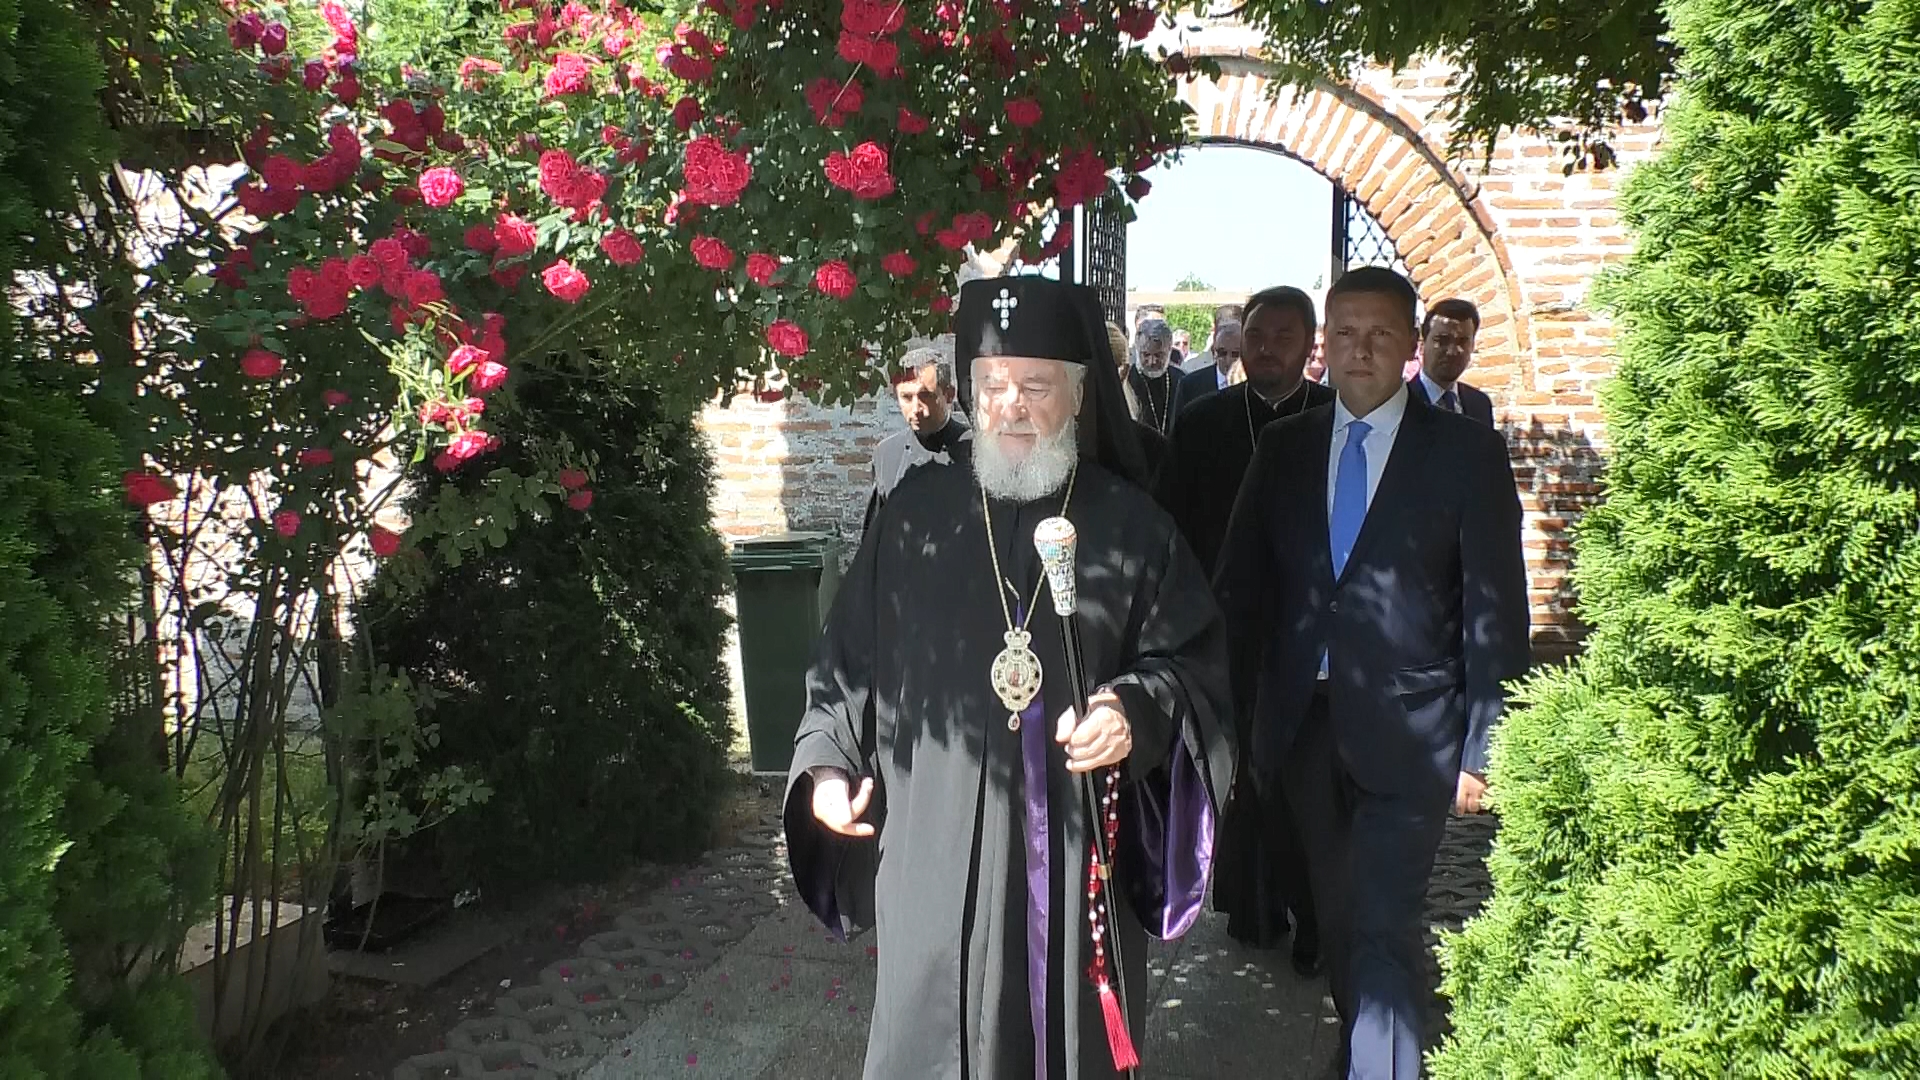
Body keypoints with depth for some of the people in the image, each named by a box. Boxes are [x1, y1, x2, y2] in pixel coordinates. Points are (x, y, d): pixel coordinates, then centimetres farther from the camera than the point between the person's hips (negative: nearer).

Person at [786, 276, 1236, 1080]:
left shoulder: (1132, 526, 0)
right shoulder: (915, 515, 3)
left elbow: (1193, 661, 1)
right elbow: (851, 653, 9)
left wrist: (1140, 713, -18)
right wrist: (826, 761, -2)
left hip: (1076, 853, 0)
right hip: (937, 850, 1)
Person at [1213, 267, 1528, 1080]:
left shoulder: (1466, 451, -2)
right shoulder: (1284, 447, 8)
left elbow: (1495, 609, -3)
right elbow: (1242, 587, 8)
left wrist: (1484, 745, -6)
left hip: (1406, 731, -3)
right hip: (1304, 727, 4)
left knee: (1382, 926, -9)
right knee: (1338, 917, 15)